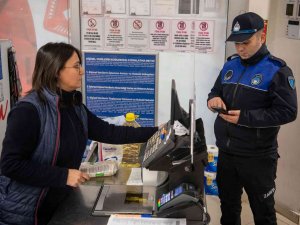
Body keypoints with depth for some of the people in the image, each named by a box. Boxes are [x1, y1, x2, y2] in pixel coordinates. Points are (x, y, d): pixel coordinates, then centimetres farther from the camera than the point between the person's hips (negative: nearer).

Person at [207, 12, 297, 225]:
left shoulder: (277, 70, -12)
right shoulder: (230, 64, 6)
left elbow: (287, 112, -18)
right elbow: (216, 91, 17)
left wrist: (244, 117, -24)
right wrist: (213, 98, -9)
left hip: (257, 157, -5)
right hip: (226, 152, 6)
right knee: (228, 204, 22)